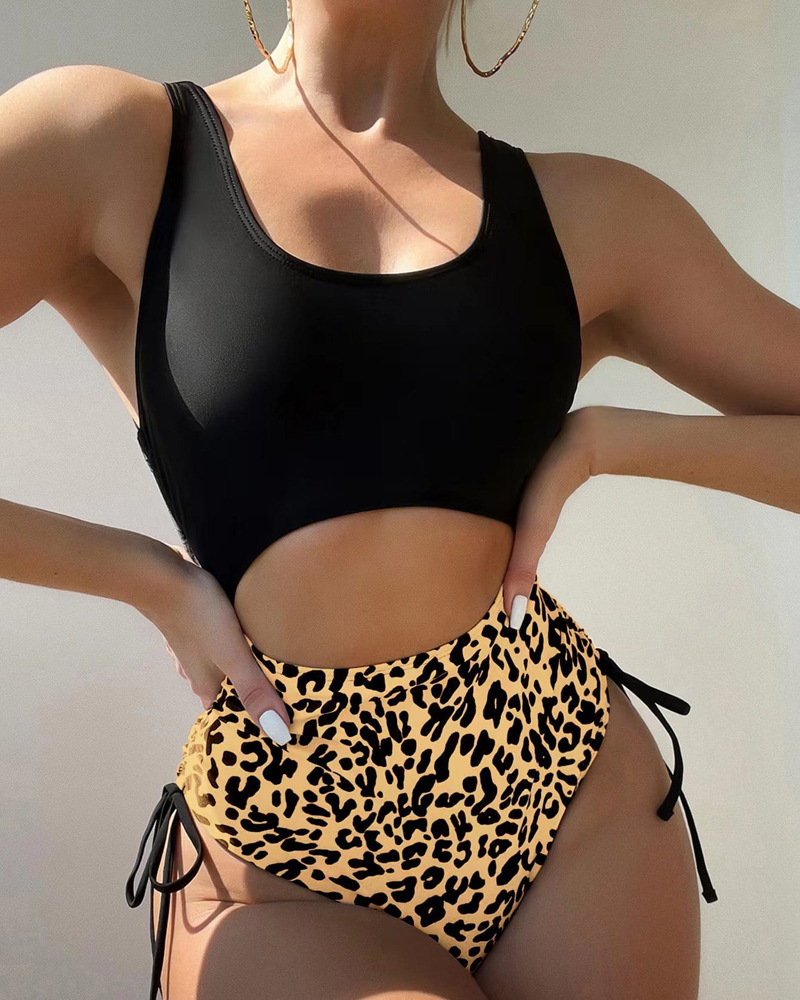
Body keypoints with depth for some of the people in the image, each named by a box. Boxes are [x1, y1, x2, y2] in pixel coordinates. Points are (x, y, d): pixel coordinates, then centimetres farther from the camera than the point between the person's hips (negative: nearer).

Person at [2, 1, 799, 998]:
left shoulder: (593, 212, 3)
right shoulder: (108, 145, -3)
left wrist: (605, 438, -9)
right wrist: (147, 576, -11)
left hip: (580, 806, 3)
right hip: (286, 872, -2)